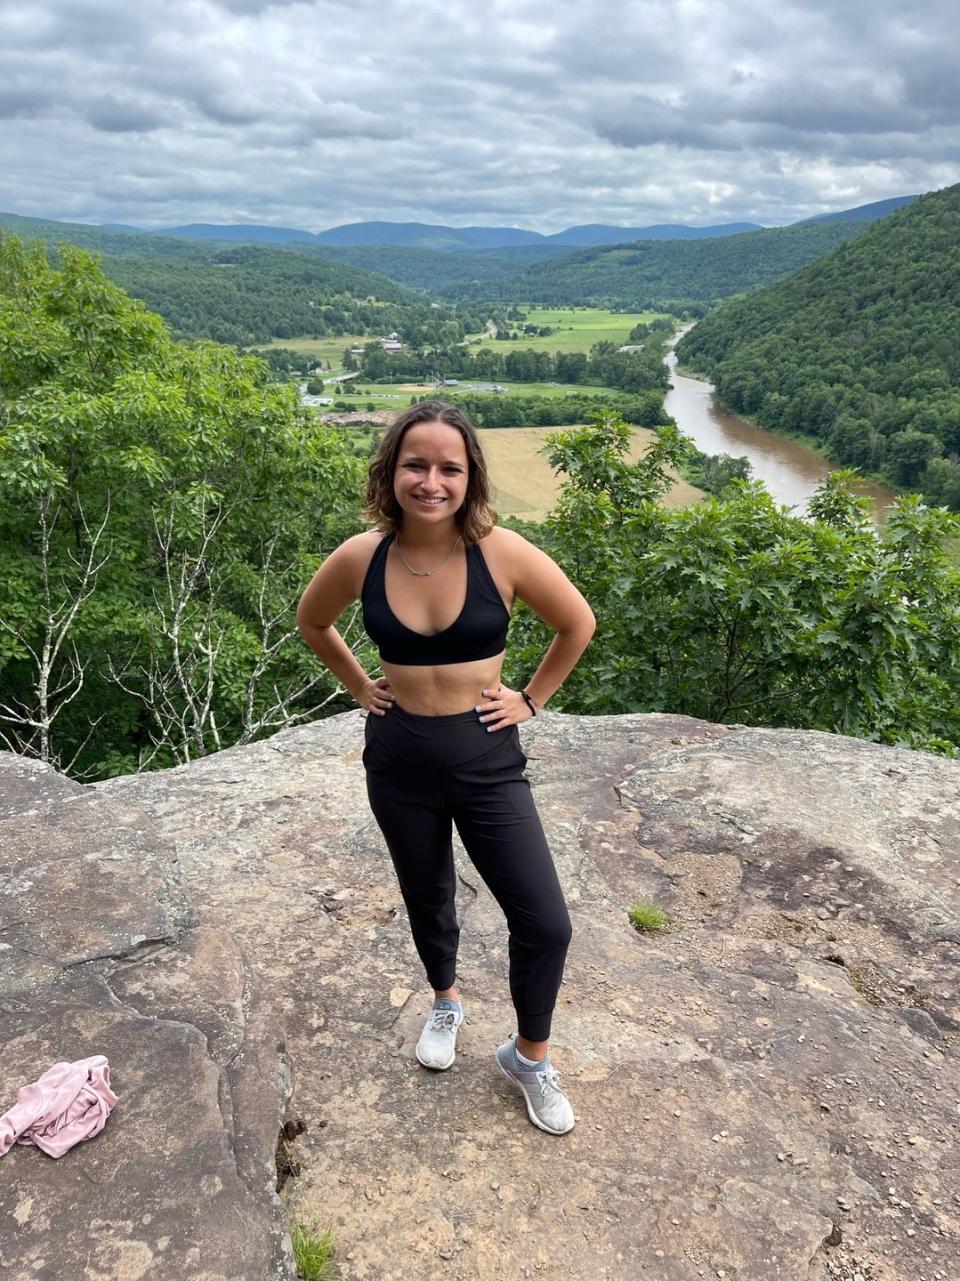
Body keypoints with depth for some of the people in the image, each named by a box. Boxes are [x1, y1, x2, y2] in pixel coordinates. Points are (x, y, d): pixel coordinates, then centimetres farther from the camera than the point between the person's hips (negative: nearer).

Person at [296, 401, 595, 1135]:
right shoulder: (360, 559, -12)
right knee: (427, 899, 22)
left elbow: (578, 624, -2)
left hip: (487, 759, -1)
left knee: (545, 923, -2)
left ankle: (529, 1057, 27)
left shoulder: (502, 553, -18)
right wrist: (359, 686, 6)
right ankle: (446, 1004, 53)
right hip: (399, 760, 2)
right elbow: (312, 621, 10)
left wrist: (531, 699, -1)